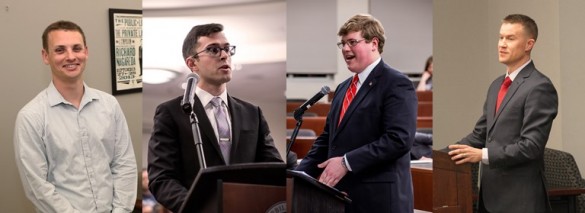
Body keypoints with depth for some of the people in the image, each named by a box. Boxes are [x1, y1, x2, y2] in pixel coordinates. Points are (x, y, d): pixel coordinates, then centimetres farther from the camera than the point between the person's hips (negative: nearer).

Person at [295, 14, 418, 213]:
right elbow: (327, 139, 19)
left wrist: (347, 162, -21)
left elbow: (399, 139, -19)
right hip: (342, 195, 8)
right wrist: (300, 175, 5)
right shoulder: (343, 88, 19)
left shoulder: (396, 84, -8)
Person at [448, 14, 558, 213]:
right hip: (491, 195, 8)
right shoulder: (497, 85, 16)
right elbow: (480, 133, 17)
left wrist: (483, 154, -22)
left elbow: (531, 145, -19)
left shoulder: (539, 87, -12)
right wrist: (449, 152, 3)